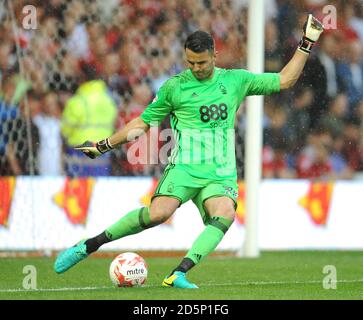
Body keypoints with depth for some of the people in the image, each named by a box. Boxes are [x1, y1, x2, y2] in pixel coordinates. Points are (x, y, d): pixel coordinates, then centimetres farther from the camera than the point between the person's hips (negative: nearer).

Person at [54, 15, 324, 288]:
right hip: (185, 168, -2)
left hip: (221, 174, 2)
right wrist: (104, 146, 14)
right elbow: (143, 123, 16)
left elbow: (284, 80, 18)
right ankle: (89, 245, -16)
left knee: (226, 214, -31)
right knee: (158, 213, -29)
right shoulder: (175, 87, 5)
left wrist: (307, 44, 14)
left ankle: (178, 274, -36)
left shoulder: (235, 80, 12)